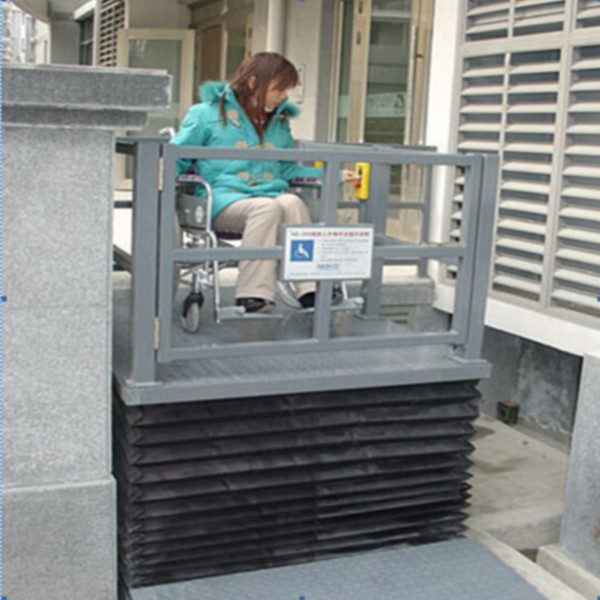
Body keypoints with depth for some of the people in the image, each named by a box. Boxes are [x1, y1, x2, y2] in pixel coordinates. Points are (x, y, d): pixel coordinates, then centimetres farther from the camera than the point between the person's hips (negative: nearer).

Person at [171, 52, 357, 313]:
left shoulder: (279, 120, 22)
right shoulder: (207, 113, 6)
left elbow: (287, 168, 28)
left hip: (271, 194, 4)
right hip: (224, 200, -4)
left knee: (292, 202, -31)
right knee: (267, 206, -35)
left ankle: (310, 290, -36)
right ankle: (254, 293, -38)